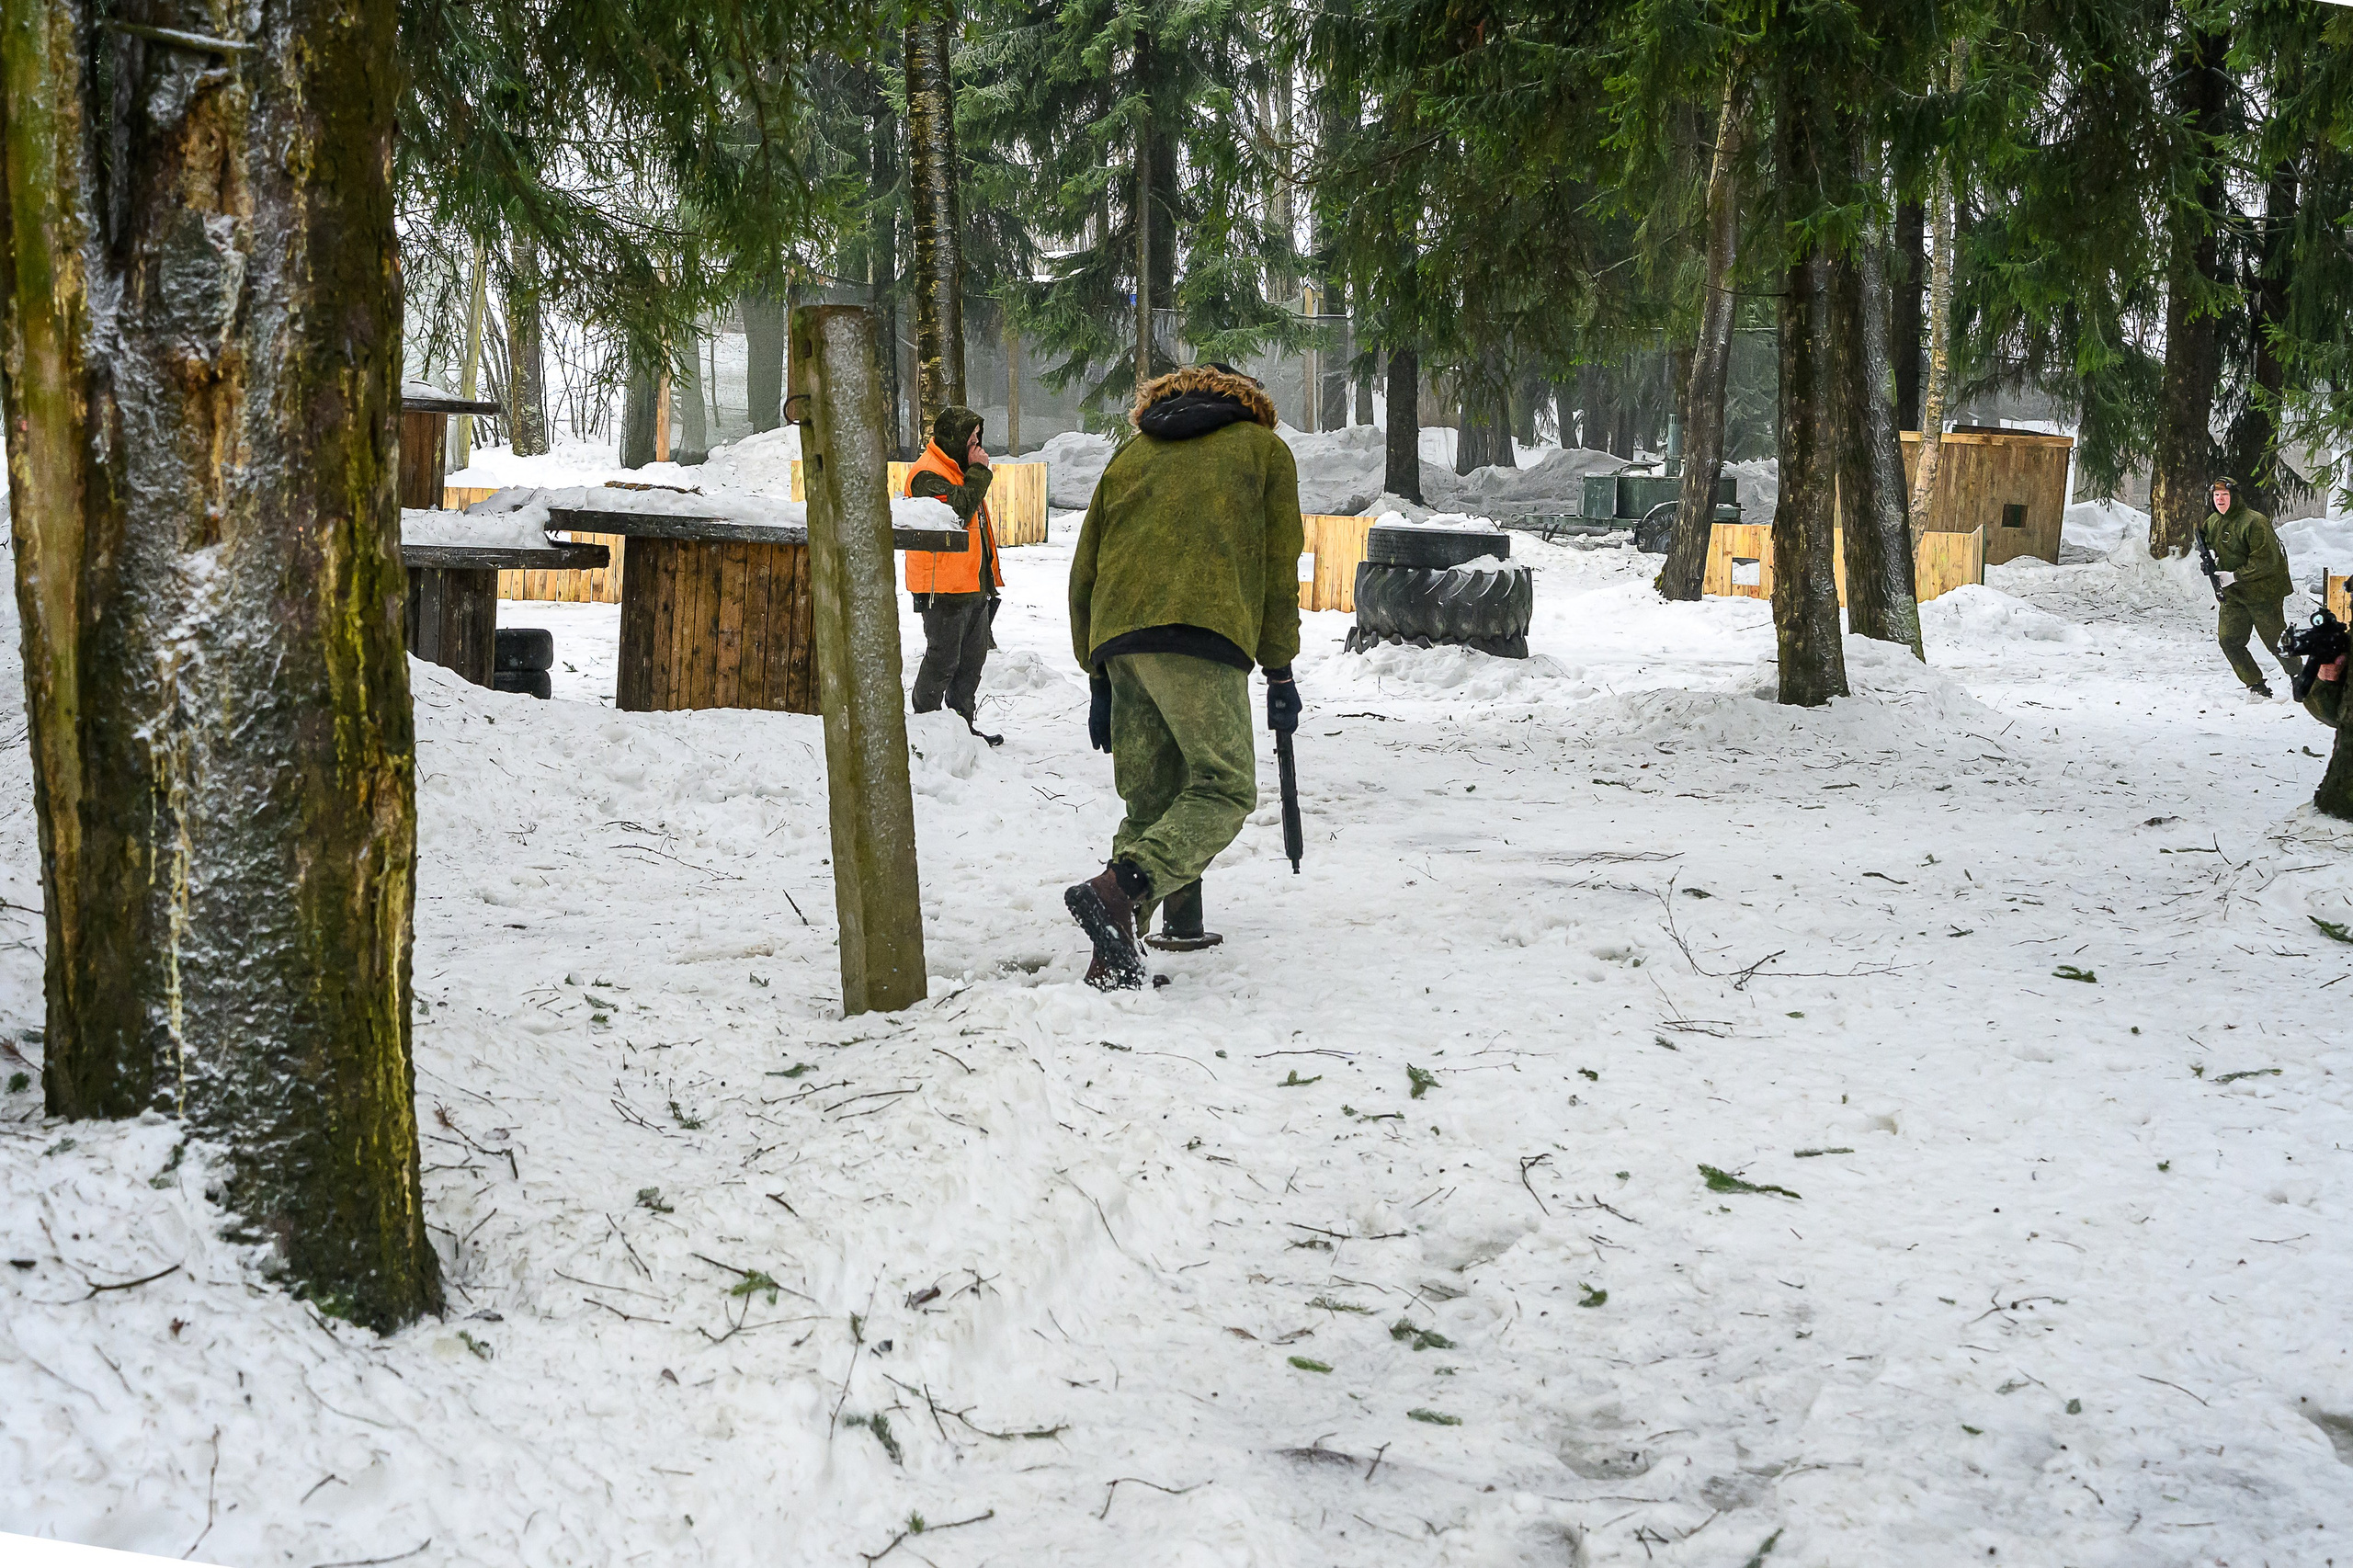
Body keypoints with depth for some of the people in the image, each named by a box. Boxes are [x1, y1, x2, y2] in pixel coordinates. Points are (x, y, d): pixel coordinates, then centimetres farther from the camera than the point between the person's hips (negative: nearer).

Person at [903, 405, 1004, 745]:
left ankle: (964, 725, 22)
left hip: (974, 584, 10)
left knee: (973, 658, 14)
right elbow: (957, 510, -28)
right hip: (945, 589, -10)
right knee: (943, 659, -6)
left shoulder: (958, 468, 19)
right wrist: (979, 472, -17)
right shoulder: (929, 474, -13)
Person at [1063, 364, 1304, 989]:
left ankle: (1115, 957, -2)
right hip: (1201, 632, -5)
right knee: (1225, 787, -8)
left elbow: (1084, 571, 25)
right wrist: (1280, 672, 16)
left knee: (1150, 802, 9)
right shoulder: (1265, 448, 21)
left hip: (1117, 635, 5)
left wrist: (1099, 679, 27)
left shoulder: (1133, 453, 30)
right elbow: (1279, 566, 13)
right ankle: (1117, 891, -29)